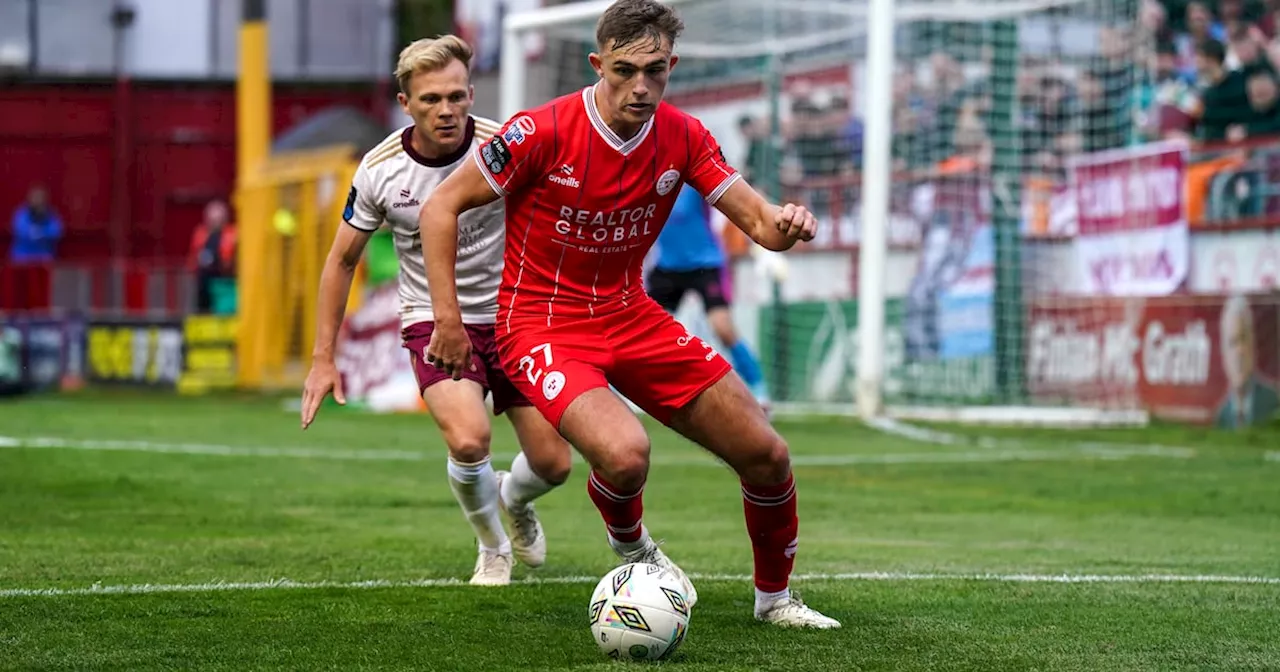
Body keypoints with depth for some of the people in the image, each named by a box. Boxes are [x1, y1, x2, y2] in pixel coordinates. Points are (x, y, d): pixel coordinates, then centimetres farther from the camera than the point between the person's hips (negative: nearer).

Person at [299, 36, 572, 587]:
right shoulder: (380, 170, -12)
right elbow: (342, 260, 3)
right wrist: (324, 359, 2)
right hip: (433, 321, -1)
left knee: (552, 463, -1)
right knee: (468, 440, -26)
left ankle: (513, 500, 39)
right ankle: (493, 547, 5)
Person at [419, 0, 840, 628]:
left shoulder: (682, 138, -5)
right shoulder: (543, 131, -19)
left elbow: (759, 221, -4)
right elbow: (440, 207, -11)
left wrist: (785, 223, -29)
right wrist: (448, 317, -16)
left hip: (631, 314, 5)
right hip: (543, 322, -5)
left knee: (767, 455, -1)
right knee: (625, 453, -32)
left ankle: (774, 597, 26)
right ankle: (629, 542, 6)